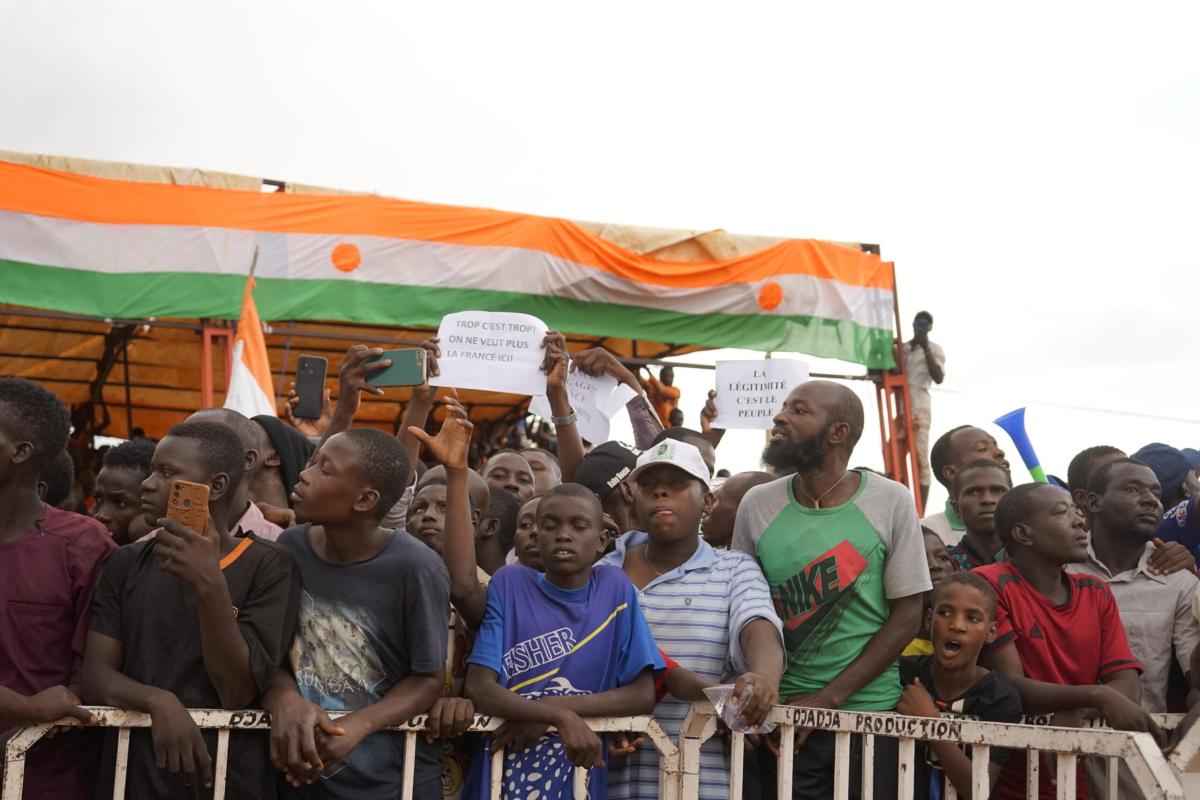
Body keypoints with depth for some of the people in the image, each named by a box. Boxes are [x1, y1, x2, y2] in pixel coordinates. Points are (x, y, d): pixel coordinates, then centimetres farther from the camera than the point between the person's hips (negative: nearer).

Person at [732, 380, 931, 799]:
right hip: (781, 716, 1)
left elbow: (907, 616, -5)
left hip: (871, 712, -1)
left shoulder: (892, 502, -5)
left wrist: (828, 698, -11)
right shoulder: (757, 505, 1)